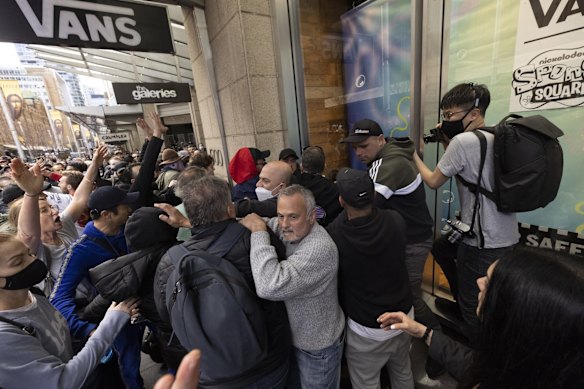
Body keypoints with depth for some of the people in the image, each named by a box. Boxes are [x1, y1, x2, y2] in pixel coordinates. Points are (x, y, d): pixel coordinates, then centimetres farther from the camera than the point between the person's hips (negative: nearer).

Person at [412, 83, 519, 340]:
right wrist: (448, 140, 6)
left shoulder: (463, 140, -20)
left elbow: (433, 181, -10)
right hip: (508, 237, 9)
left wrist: (414, 156, 4)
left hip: (482, 242, -9)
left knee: (473, 306, 9)